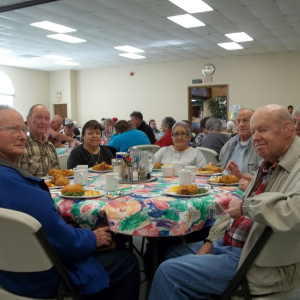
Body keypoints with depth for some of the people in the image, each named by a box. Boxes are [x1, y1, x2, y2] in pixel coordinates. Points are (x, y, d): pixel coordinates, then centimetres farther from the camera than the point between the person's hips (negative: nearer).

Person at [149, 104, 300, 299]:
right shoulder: (270, 165, 12)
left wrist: (247, 206, -26)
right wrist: (210, 242, 8)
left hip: (257, 263, -10)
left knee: (169, 272, -15)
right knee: (173, 255, 20)